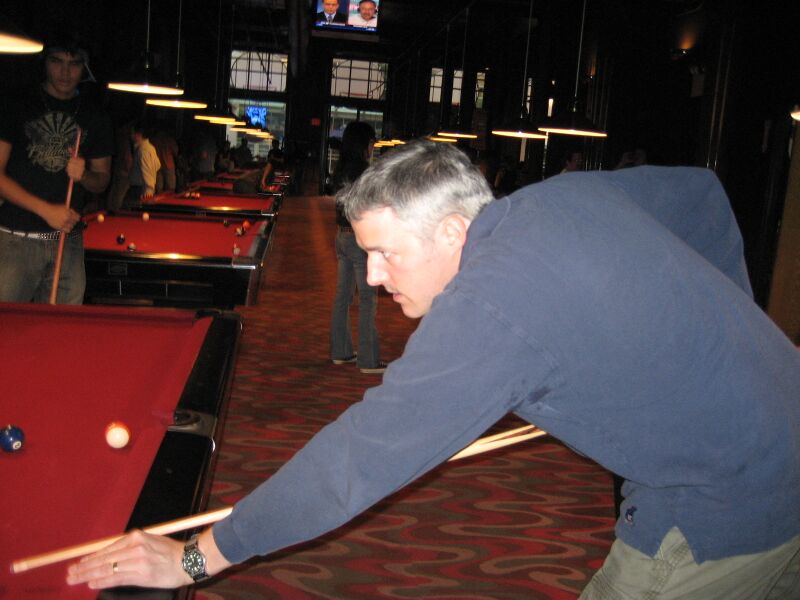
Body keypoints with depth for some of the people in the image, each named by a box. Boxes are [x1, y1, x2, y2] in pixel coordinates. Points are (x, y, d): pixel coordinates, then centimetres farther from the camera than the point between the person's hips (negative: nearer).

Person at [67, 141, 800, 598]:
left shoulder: (485, 312, -27)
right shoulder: (569, 193, -1)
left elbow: (359, 457, -26)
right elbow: (703, 192, 16)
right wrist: (721, 329, 19)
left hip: (724, 510, -9)